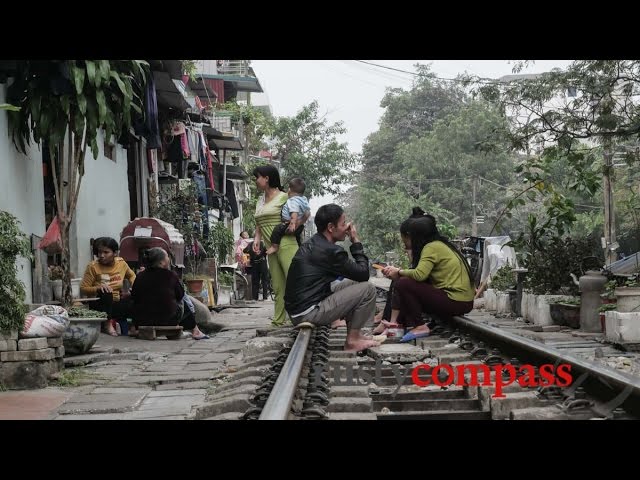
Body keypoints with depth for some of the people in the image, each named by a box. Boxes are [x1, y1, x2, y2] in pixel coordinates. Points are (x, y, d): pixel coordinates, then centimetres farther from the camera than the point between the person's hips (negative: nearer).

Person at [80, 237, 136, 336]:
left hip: (118, 303, 3)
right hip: (101, 304, -3)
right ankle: (107, 323, -20)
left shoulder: (121, 263, 2)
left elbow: (131, 276, 22)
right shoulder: (93, 266, -8)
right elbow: (83, 289, -10)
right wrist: (98, 288, -28)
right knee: (106, 293, -36)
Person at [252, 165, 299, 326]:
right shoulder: (260, 201, 19)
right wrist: (257, 238, 7)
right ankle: (279, 320, 13)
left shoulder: (283, 197, -2)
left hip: (286, 245, -7)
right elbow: (259, 224, 24)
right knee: (278, 286, 9)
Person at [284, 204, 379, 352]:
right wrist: (356, 242, -1)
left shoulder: (311, 244, 12)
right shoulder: (330, 251, -18)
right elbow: (363, 274, -9)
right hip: (308, 313, -10)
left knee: (352, 283, 21)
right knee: (368, 289, -9)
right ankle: (352, 341, 2)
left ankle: (354, 332, 20)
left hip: (297, 309, 10)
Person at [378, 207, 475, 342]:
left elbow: (419, 274, -27)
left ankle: (420, 327, -6)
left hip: (457, 302, -10)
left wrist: (399, 272, -9)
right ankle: (393, 322, 11)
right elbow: (422, 273, 11)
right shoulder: (437, 245, 14)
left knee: (403, 284, -15)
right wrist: (398, 272, 1)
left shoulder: (432, 247, -14)